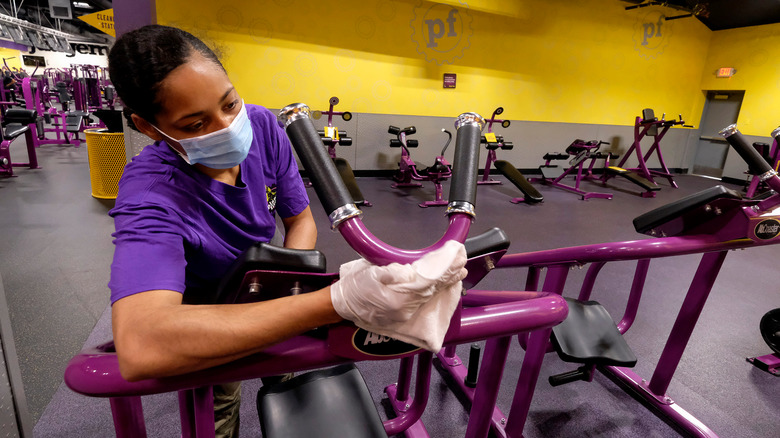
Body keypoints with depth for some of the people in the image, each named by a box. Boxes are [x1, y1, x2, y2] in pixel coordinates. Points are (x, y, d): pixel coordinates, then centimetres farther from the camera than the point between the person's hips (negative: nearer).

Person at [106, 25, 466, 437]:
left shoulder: (262, 127, -23)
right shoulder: (150, 192, -39)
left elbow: (300, 220, -12)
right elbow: (140, 348, -56)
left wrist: (288, 284, -33)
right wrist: (337, 302, -63)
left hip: (262, 291, 4)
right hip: (203, 328, -4)